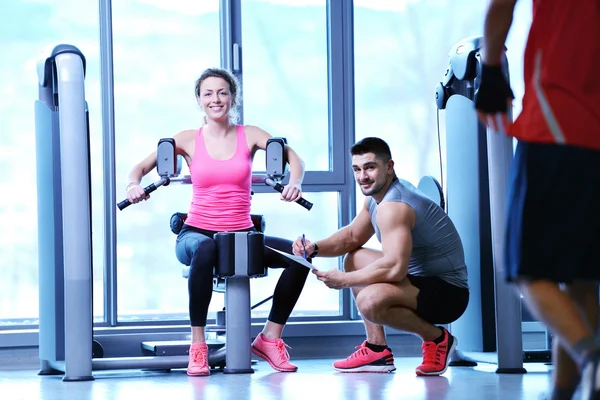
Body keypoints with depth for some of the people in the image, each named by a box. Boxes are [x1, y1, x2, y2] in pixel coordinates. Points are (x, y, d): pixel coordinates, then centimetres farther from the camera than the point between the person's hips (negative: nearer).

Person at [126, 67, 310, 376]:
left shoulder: (249, 135, 6)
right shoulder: (188, 140, 4)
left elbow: (293, 158, -4)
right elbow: (141, 166, 2)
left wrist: (294, 183, -26)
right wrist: (134, 185, -22)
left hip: (242, 235, 3)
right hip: (198, 231, -2)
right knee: (204, 250, -40)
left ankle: (270, 338, -2)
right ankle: (198, 346, -28)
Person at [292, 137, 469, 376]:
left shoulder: (393, 206, -23)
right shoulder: (377, 196, 9)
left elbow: (395, 268, -33)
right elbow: (352, 236, 22)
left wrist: (344, 280, -21)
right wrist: (315, 248, 3)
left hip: (448, 293, -11)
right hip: (421, 279, 11)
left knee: (369, 300, -33)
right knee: (355, 259, 20)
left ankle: (436, 338, -7)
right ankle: (378, 350, 15)